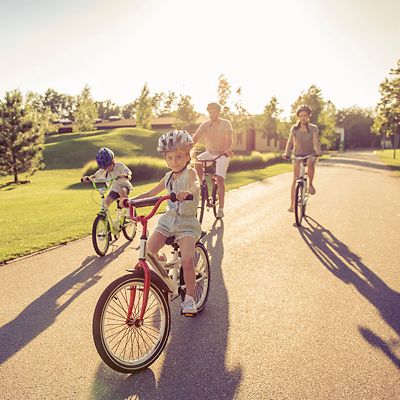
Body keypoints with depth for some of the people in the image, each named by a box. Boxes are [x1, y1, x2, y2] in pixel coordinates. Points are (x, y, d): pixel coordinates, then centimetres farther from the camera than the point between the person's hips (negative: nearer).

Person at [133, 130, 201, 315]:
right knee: (148, 250, -15)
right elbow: (151, 193, 18)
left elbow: (197, 185, -32)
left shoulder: (190, 172, -9)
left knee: (187, 260, -21)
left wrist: (188, 192, -56)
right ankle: (161, 260, 21)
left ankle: (189, 299, -3)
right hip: (169, 219, 5)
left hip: (187, 223, -5)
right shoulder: (169, 177, 9)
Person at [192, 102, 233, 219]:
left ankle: (221, 208, -12)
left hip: (222, 155, -3)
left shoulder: (226, 124, -12)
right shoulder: (205, 125, -5)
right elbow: (195, 137, -16)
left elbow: (229, 138, -28)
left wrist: (228, 150, -49)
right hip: (209, 153, 4)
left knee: (219, 179, -19)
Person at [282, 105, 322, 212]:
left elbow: (315, 141, -18)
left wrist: (318, 152, -37)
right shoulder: (294, 128, -4)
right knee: (295, 179, -9)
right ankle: (292, 204, -3)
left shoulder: (313, 128, -6)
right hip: (298, 154, 1)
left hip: (310, 154, -1)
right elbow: (290, 141, -13)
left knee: (310, 163, -38)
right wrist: (286, 153, -30)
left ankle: (310, 184, -12)